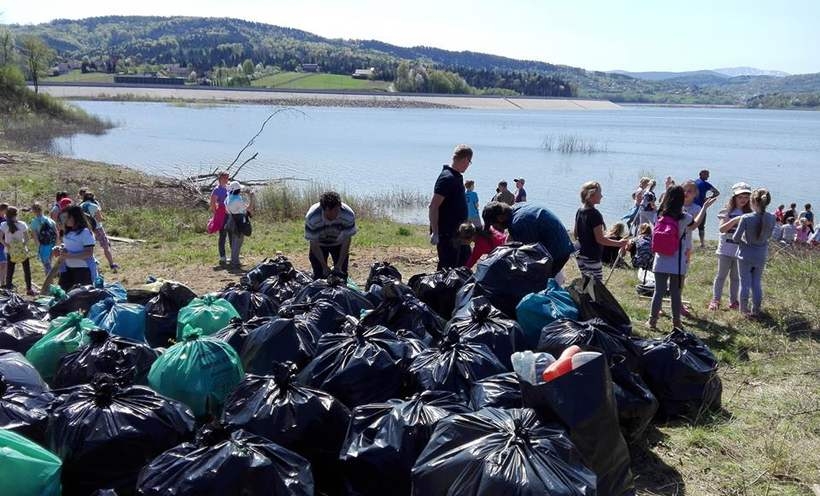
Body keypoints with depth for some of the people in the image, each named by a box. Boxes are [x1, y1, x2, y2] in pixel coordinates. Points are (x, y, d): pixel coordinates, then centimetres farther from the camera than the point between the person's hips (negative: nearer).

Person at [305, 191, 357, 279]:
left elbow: (346, 240, -21)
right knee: (319, 275, -4)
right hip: (319, 244, -1)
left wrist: (339, 265, -20)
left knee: (342, 274, 0)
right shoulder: (311, 218, -36)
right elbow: (314, 244, -24)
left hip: (339, 243, 1)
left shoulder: (349, 215, -33)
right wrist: (324, 266, -22)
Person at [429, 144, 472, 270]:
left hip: (457, 232, 10)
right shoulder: (447, 178, -18)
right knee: (446, 267, -4)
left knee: (463, 263, 15)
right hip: (446, 233, -10)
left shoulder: (457, 177, 12)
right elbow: (433, 206, -22)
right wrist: (435, 233, -24)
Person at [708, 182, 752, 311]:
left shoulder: (749, 213, 3)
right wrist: (734, 220, -27)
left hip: (740, 250, 2)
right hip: (726, 249, -2)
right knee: (721, 275, 4)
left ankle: (733, 300, 18)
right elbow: (722, 229, -13)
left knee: (735, 277, 11)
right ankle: (715, 300, 7)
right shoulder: (728, 211, -3)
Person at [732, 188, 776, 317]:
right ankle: (756, 310, 22)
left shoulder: (746, 218, -23)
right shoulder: (771, 218, -11)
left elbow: (736, 238, -14)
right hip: (761, 256, 3)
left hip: (746, 255, -3)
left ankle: (744, 309, 21)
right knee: (757, 283, 15)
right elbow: (768, 235, 2)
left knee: (745, 283, 10)